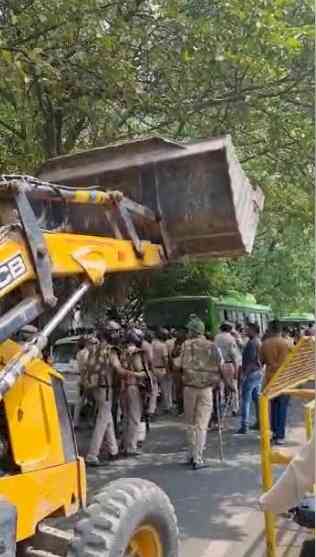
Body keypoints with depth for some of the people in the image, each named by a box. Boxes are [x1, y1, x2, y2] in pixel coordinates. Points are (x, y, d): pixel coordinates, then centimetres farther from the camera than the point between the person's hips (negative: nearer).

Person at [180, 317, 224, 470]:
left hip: (189, 386, 0)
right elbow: (221, 367, 0)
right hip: (207, 388, 0)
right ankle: (197, 459, 5)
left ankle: (192, 455, 23)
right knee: (202, 424, 5)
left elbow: (180, 365, -10)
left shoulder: (186, 345, -4)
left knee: (191, 423, 15)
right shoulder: (212, 346, 0)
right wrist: (217, 380, 15)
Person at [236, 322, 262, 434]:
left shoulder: (252, 343, -16)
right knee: (257, 398, 15)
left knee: (246, 400, -6)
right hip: (259, 372, 10)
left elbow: (251, 361, -21)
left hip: (251, 373, -10)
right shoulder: (260, 342, 13)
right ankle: (259, 422, 20)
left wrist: (244, 374, -20)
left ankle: (244, 426, -6)